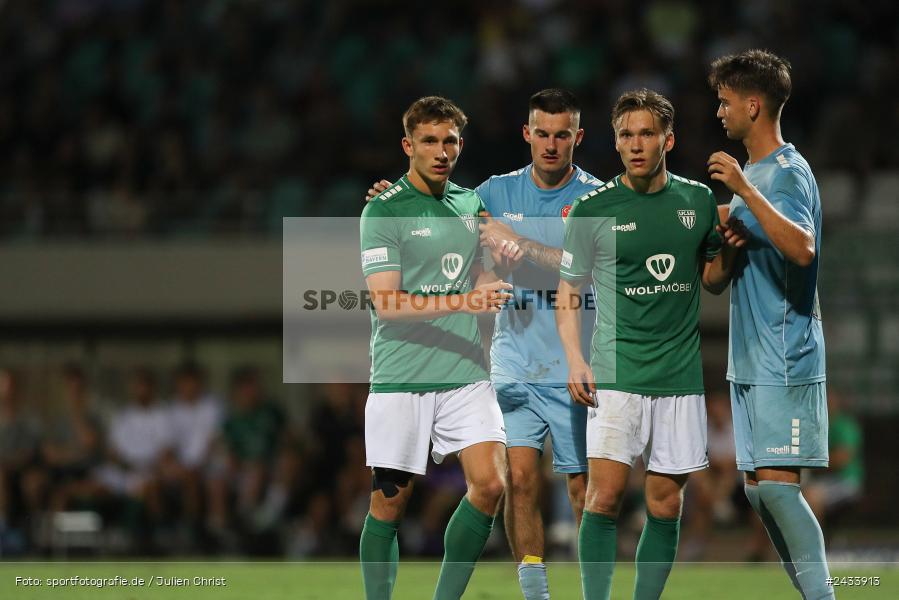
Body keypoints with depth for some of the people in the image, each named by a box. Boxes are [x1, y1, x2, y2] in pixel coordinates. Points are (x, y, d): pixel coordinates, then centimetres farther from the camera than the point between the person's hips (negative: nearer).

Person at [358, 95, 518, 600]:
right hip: (401, 380, -4)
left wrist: (501, 260, 1)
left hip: (466, 374, 5)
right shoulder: (384, 210, -6)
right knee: (390, 502, 0)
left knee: (490, 484, -9)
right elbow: (385, 303, -15)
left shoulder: (470, 203, 12)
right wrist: (462, 301, -24)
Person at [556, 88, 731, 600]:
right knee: (605, 495, -13)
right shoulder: (593, 210, 0)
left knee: (665, 505, 4)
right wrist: (575, 361, -8)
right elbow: (569, 294, 6)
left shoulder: (699, 201, 7)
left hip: (681, 375, 3)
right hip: (617, 373, -3)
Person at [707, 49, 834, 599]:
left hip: (785, 362, -10)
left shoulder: (787, 173, -11)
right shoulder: (753, 172, 16)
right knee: (758, 487, 8)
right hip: (751, 361, 10)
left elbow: (802, 248, -29)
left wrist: (745, 190, -31)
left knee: (778, 485, -14)